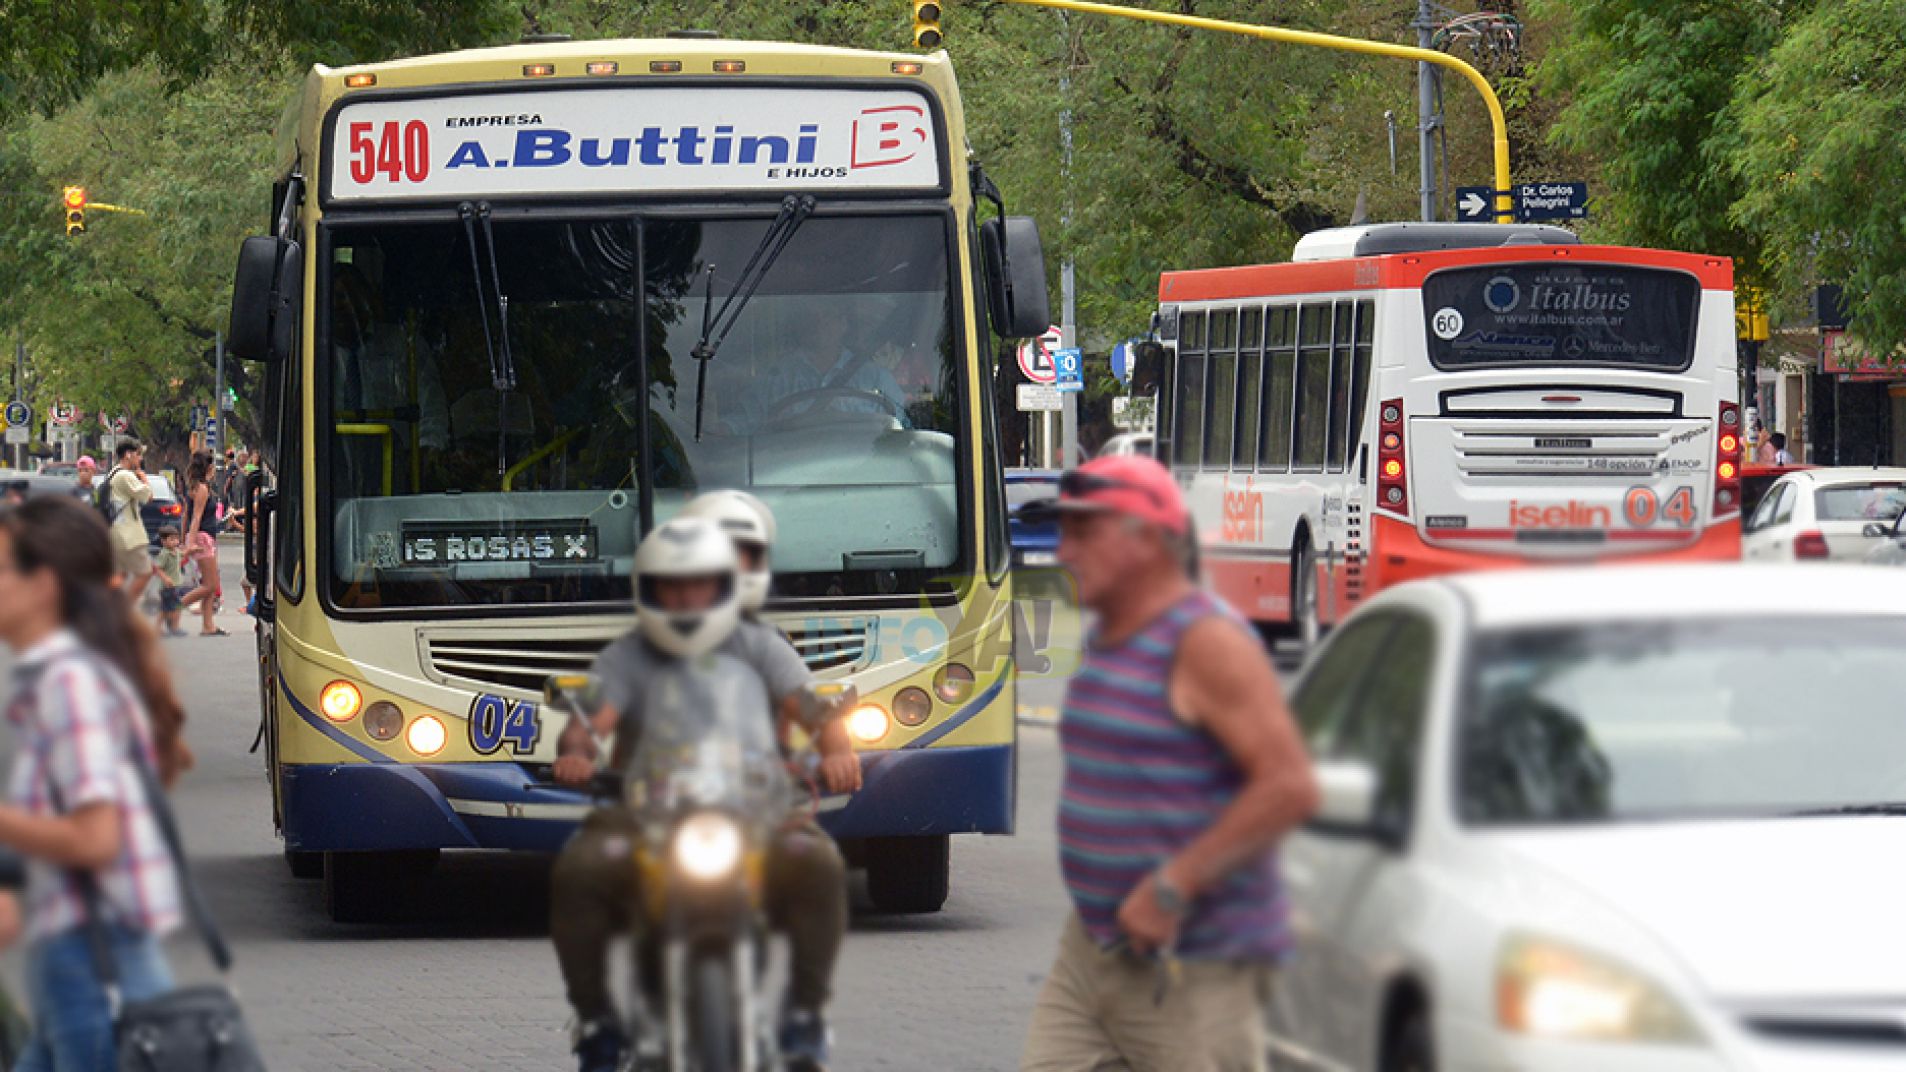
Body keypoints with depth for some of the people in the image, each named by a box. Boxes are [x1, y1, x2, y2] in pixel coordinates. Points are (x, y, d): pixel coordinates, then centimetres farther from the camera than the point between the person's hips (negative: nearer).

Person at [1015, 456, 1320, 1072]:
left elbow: (1290, 788, -22)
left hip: (1192, 967, -9)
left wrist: (1173, 887, -23)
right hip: (1092, 947, 9)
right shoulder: (1106, 639, 15)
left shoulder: (1205, 642, -14)